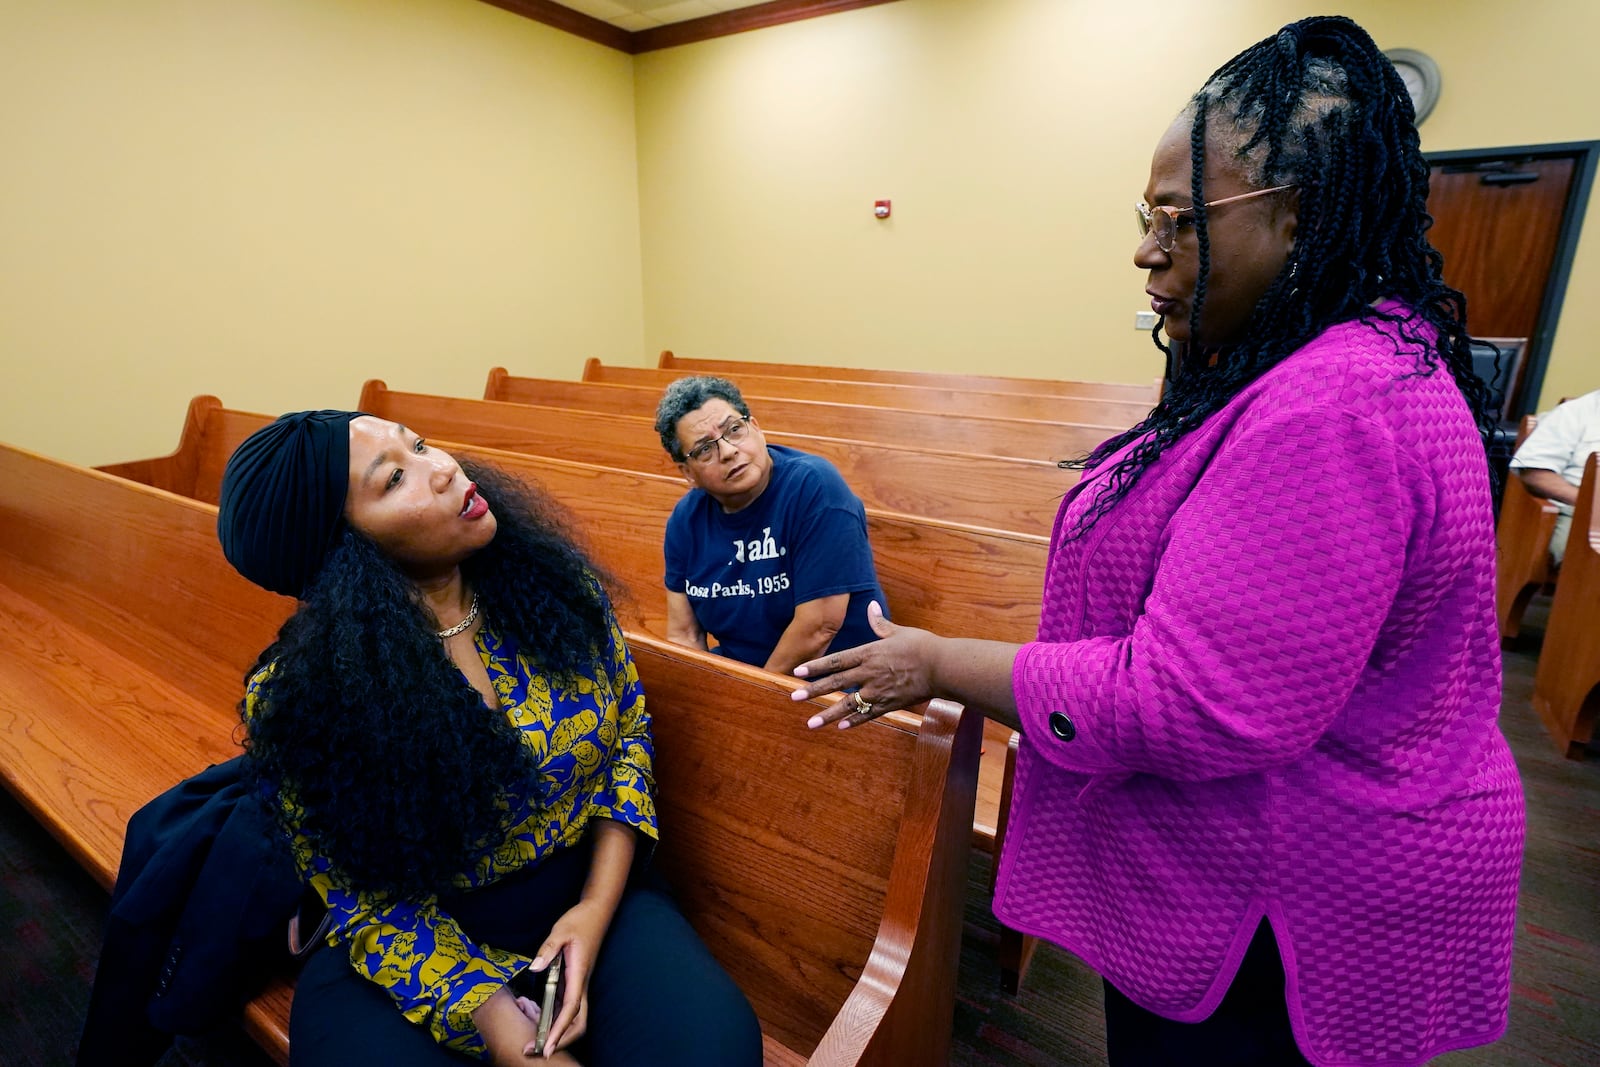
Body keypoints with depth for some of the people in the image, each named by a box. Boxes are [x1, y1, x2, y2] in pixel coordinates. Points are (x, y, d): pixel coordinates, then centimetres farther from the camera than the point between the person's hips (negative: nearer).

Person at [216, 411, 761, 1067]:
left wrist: (598, 906, -11)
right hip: (430, 946, -1)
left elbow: (630, 729, 0)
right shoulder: (295, 702, -19)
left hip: (592, 896, 2)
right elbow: (376, 904, -10)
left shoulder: (551, 582, -12)